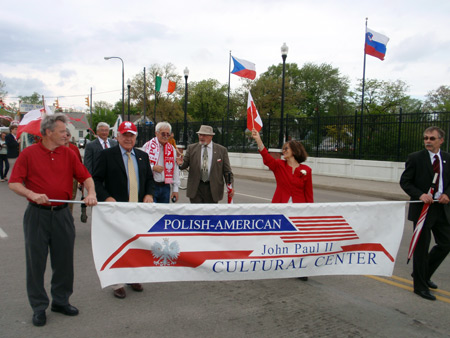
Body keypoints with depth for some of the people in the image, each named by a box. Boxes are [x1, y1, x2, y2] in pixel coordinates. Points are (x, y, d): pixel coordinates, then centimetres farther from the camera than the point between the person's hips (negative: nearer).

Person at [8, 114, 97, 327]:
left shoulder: (68, 154, 6)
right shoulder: (29, 153, -3)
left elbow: (85, 176, 4)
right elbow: (14, 183, -5)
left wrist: (91, 193, -14)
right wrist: (32, 194, -22)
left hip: (62, 213, 3)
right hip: (37, 214, -3)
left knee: (64, 260, 10)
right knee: (36, 261, 5)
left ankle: (61, 301, 27)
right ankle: (39, 307, 20)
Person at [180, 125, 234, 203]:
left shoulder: (221, 150, 1)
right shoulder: (191, 148, 5)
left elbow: (227, 170, 1)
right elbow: (185, 164, 2)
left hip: (212, 189, 0)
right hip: (196, 188, 1)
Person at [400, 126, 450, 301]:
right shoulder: (415, 158, -6)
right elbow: (404, 181, -6)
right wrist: (420, 194, -20)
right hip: (423, 208, -5)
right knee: (421, 247, 3)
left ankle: (423, 274, 33)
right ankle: (420, 286, 18)